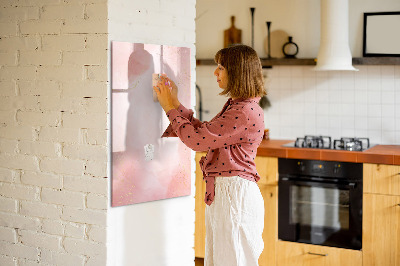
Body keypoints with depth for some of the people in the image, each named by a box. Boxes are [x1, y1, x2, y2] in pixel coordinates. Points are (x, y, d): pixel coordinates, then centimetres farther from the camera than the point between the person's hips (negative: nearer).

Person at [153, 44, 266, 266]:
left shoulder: (246, 112, -19)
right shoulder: (234, 106, 13)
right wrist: (176, 104, 15)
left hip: (235, 194, -10)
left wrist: (171, 108, -7)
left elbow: (197, 139, -19)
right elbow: (203, 132, 18)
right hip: (221, 192, 10)